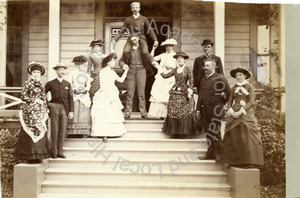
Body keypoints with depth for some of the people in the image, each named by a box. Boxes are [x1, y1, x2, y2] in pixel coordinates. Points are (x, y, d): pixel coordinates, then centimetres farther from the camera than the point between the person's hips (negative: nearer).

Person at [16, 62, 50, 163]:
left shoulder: (41, 85, 17)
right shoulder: (27, 83, 0)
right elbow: (23, 96, -6)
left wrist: (46, 111, 12)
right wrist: (34, 100, -9)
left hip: (40, 112, 6)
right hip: (30, 111, -6)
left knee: (40, 132, 2)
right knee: (30, 133, -7)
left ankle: (38, 156, 7)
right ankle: (30, 157, -2)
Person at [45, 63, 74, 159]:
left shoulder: (67, 84, 13)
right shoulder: (50, 83, 7)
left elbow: (70, 98, 9)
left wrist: (71, 111, 2)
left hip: (64, 109, 2)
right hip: (54, 107, -2)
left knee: (62, 131, 1)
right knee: (54, 131, -1)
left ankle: (60, 152, 8)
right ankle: (54, 152, 6)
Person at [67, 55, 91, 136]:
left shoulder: (86, 74, 15)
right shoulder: (72, 73, 8)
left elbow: (88, 85, 13)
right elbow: (69, 84, 2)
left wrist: (85, 90, -3)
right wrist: (74, 90, -10)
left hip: (84, 95, 2)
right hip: (74, 95, -2)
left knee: (84, 113, -6)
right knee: (73, 113, -9)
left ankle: (84, 132, -6)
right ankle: (71, 132, -8)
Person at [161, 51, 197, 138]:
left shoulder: (188, 69, -3)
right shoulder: (175, 70, 12)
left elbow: (191, 81, -9)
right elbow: (166, 76, 12)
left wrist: (190, 92, -15)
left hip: (184, 93, -5)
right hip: (175, 93, 5)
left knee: (184, 113, -4)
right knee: (173, 112, 3)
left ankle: (184, 132, 4)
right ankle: (175, 132, 12)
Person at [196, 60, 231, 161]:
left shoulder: (220, 78, -4)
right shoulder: (203, 79, 18)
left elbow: (228, 92, -5)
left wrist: (221, 103, 1)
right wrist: (198, 108, 13)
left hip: (215, 110, -6)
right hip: (204, 110, 7)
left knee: (215, 132, -2)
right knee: (208, 133, 9)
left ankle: (218, 154, 9)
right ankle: (210, 153, 17)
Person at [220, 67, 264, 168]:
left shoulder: (249, 87, 2)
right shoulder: (234, 88, 14)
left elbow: (251, 102, -6)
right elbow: (230, 101, 12)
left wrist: (241, 111, -14)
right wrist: (230, 110, -8)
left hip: (246, 115, -4)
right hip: (234, 115, 4)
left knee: (246, 138, -7)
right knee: (233, 138, 1)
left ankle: (248, 162, -2)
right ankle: (235, 161, 8)